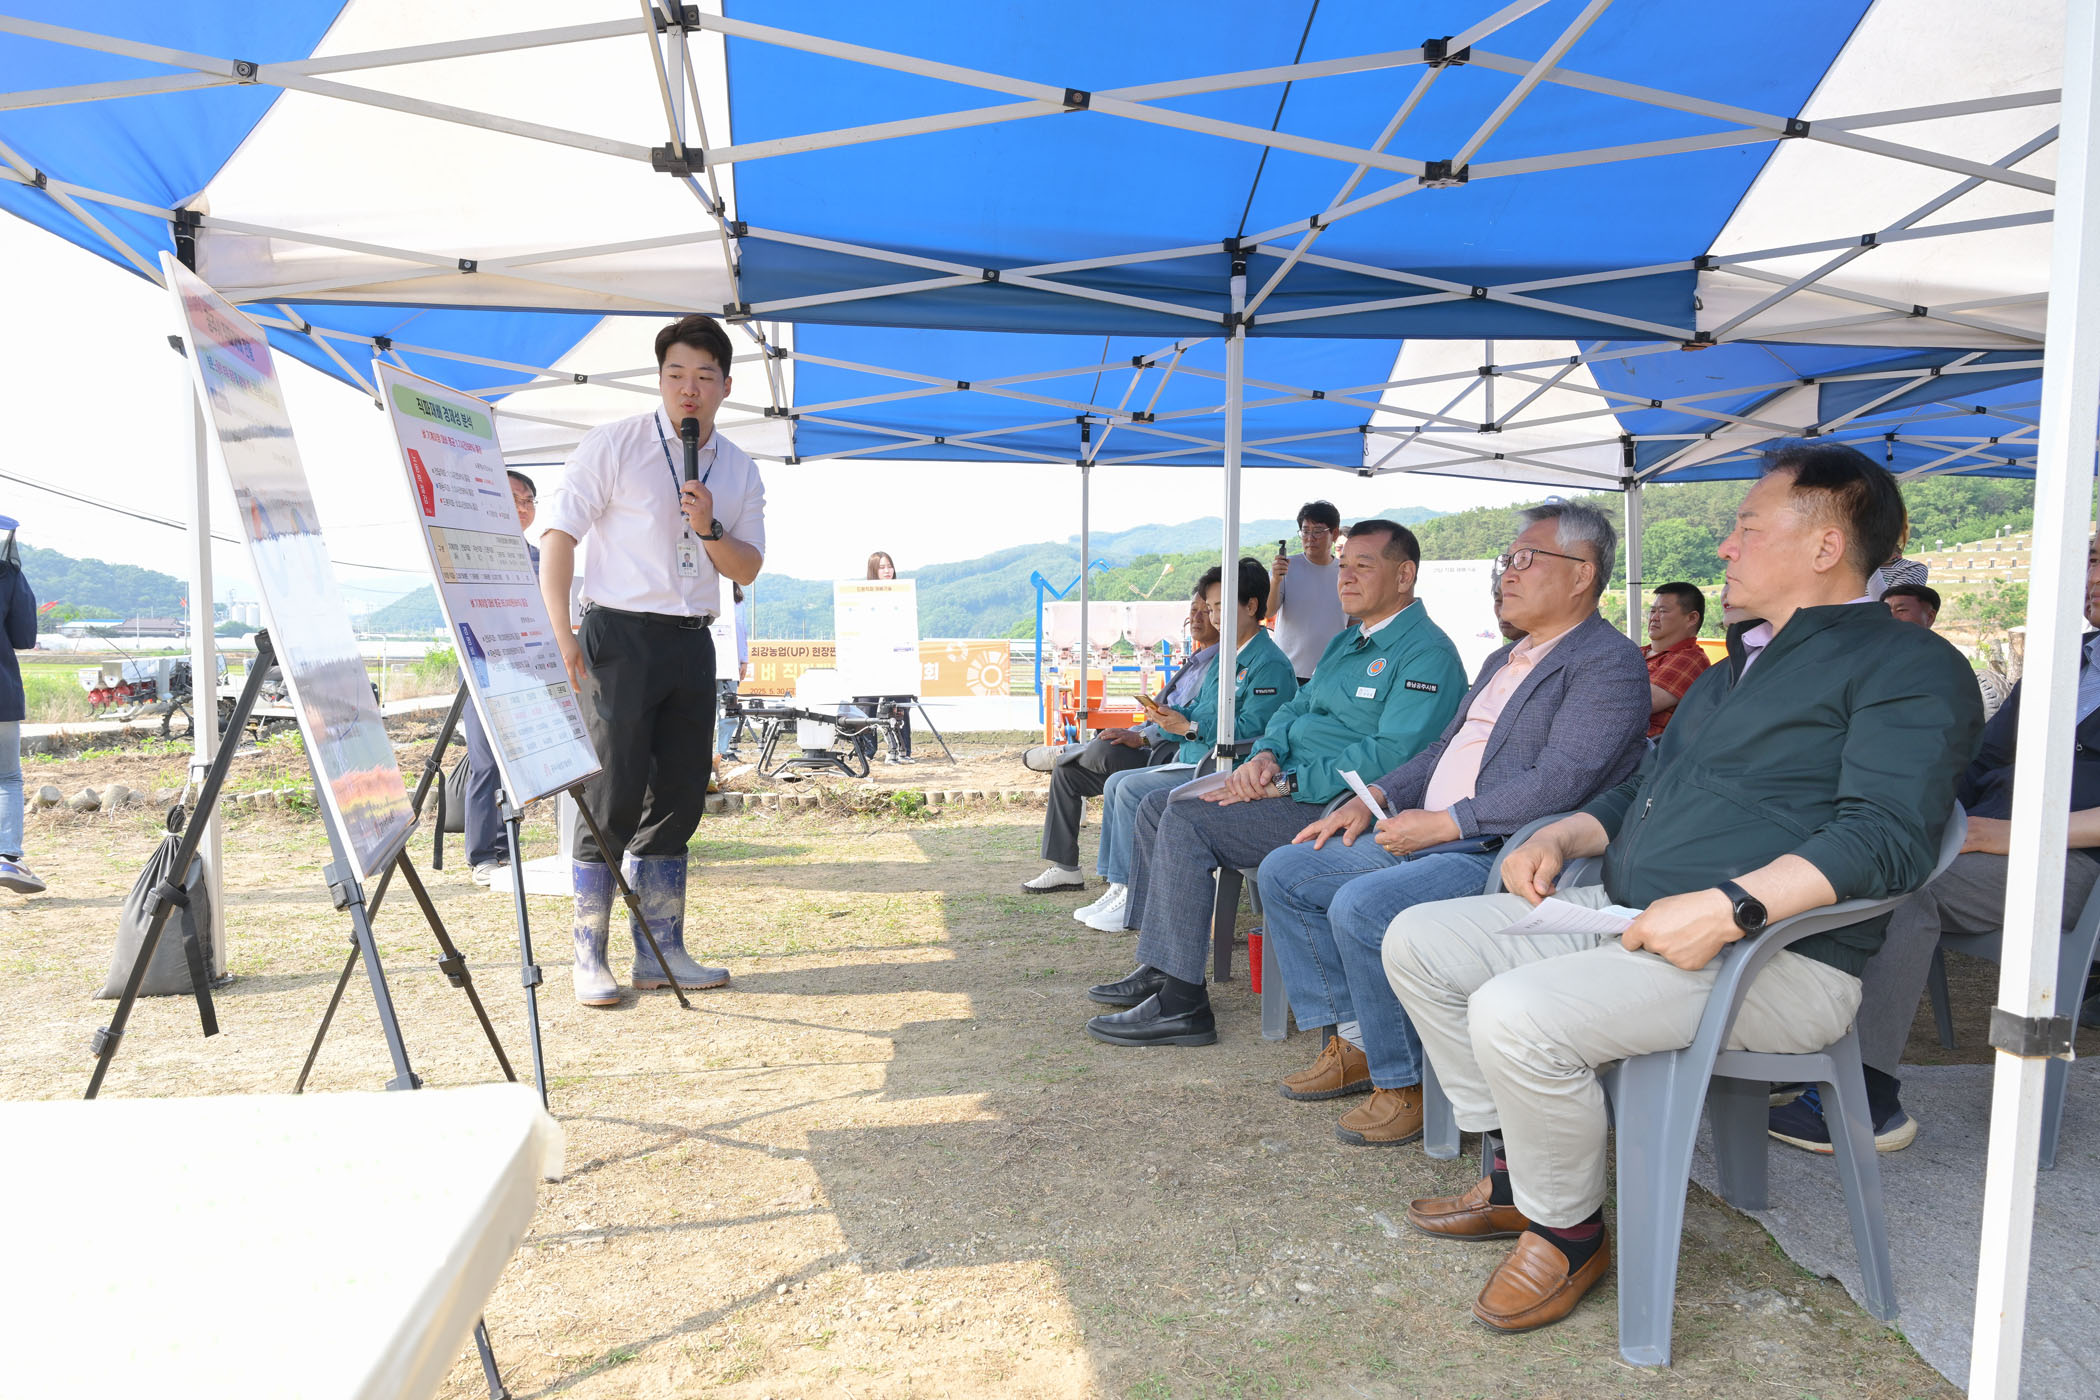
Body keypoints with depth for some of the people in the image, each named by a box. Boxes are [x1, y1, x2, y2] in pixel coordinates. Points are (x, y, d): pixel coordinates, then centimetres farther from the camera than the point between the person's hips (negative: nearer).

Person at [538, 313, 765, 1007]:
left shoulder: (739, 469, 11)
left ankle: (662, 952, 18)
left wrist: (709, 529, -10)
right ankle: (590, 959, 7)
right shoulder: (614, 444, -3)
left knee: (679, 796, 8)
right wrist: (559, 633, -14)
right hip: (621, 636, -5)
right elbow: (559, 534, -6)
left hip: (692, 642, 5)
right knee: (612, 799, -5)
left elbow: (748, 568, 10)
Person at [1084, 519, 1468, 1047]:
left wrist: (1285, 784, -22)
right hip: (1289, 788, 10)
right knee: (1155, 808, 5)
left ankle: (1181, 1003, -18)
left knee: (1187, 821, -24)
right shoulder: (1345, 642, 20)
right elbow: (1297, 708, 20)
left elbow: (1392, 754, -23)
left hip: (1334, 806, -10)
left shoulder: (1427, 653, -12)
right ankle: (1157, 967, 9)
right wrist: (1265, 755, -4)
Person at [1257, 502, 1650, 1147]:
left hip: (1502, 854, -10)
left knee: (1361, 907, -31)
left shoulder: (1611, 663, -8)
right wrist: (1373, 798, 8)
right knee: (1284, 871, 3)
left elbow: (1557, 786, -20)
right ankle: (1354, 1043, 9)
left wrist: (1443, 823, -20)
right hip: (1426, 836, 10)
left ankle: (1404, 1086, -10)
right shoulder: (1503, 660, 23)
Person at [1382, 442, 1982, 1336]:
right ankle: (1515, 1175, 12)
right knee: (1418, 942, 2)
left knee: (1515, 1015, -31)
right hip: (1628, 921, 10)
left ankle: (1570, 1234, -3)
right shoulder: (1733, 669, 25)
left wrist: (1731, 907, -32)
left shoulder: (1909, 668, -5)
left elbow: (1884, 837, -20)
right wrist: (1559, 838, 11)